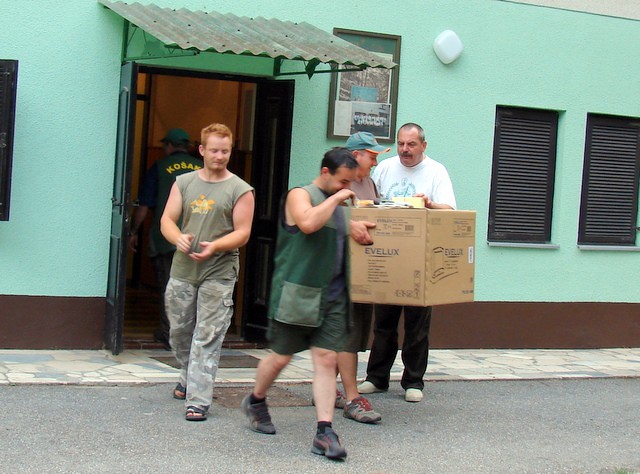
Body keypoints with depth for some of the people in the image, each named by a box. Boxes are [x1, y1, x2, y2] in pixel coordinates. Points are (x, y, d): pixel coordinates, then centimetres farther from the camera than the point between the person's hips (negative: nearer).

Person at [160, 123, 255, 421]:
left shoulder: (240, 190, 0)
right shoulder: (184, 183, 10)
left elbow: (242, 233, -5)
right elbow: (167, 220, 7)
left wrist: (215, 246, -23)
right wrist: (178, 238, -15)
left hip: (218, 274, -4)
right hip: (182, 270, 4)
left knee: (207, 338, -7)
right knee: (179, 332, 15)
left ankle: (198, 400, -7)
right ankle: (189, 377, 40)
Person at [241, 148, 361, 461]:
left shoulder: (342, 207, 19)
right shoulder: (300, 195, -3)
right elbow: (308, 223, -24)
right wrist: (334, 198, -13)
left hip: (332, 297, 6)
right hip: (297, 292, -6)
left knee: (326, 360, -3)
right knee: (281, 356, 6)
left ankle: (324, 432, -5)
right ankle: (255, 402, 33)